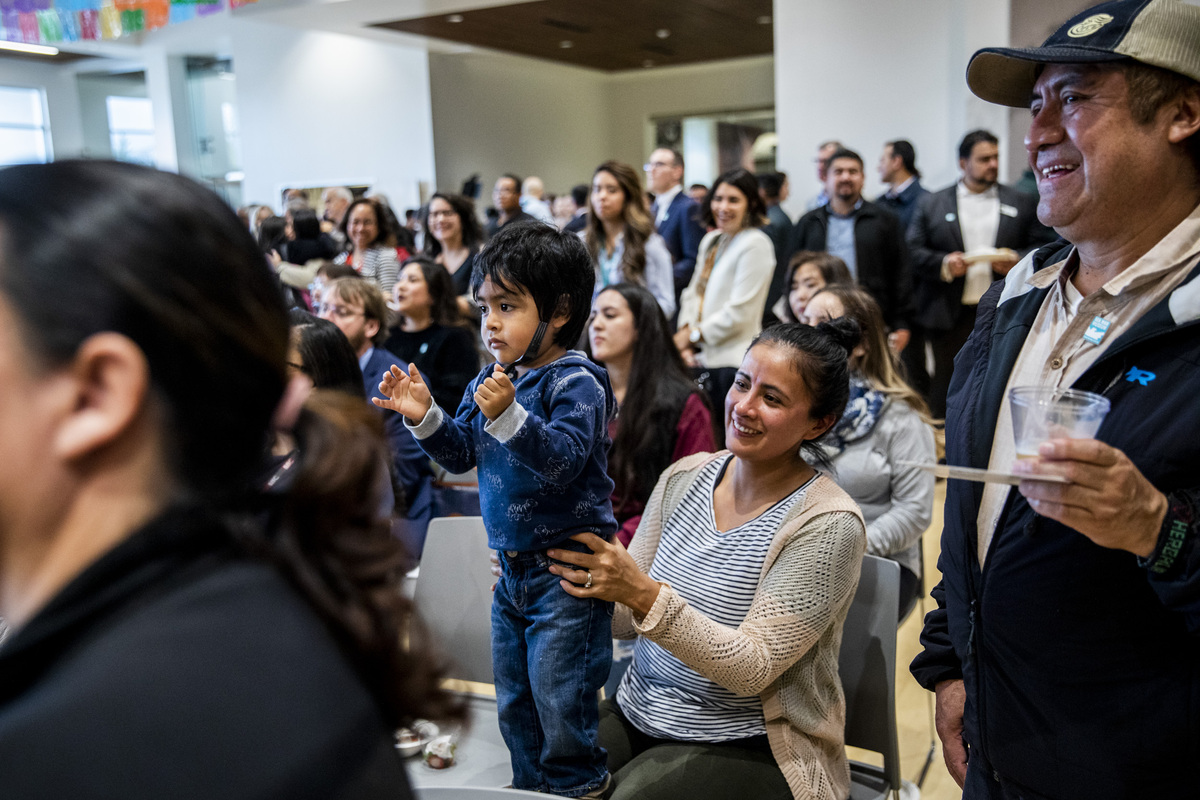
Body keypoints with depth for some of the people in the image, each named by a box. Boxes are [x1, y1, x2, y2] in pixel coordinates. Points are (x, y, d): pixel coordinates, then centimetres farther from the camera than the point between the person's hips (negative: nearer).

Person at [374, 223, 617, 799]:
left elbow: (563, 460, -29)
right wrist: (424, 417, -6)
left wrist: (510, 416, -41)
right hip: (510, 564, 8)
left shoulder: (576, 382, -17)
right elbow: (462, 453, 10)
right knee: (513, 697, 21)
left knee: (558, 698, 1)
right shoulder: (491, 379, 5)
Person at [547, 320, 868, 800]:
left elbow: (753, 668, -20)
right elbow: (629, 619, 6)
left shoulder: (827, 523, -15)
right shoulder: (686, 476, 1)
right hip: (635, 714, 5)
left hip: (745, 747, -4)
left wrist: (645, 594, -31)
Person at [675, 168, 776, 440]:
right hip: (701, 358, 7)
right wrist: (683, 339, 1)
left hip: (732, 363, -7)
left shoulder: (755, 244, -9)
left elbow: (739, 313, -14)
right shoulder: (711, 240, 16)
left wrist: (692, 336, -7)